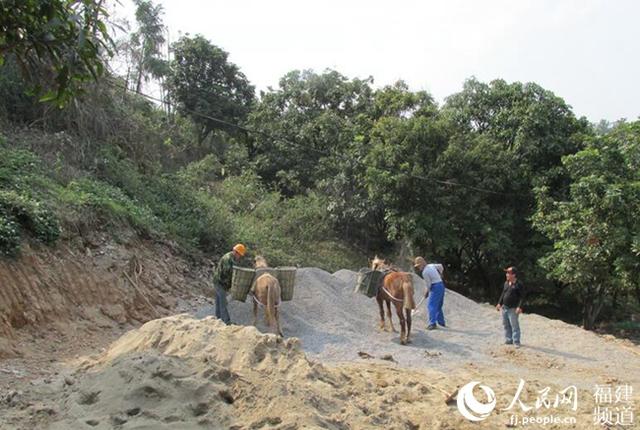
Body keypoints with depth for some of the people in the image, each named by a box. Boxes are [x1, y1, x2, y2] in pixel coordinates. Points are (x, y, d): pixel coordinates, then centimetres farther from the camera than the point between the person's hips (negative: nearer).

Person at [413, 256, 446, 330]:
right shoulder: (431, 265, 8)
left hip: (435, 287, -9)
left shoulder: (424, 272, -16)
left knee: (431, 305, -9)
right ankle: (441, 322, 24)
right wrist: (440, 275, 36)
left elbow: (429, 284, -11)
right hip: (441, 285, 9)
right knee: (438, 306, 17)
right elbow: (440, 266, 23)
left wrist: (426, 293, 5)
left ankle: (432, 323, -14)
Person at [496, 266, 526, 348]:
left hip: (513, 309, -8)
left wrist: (519, 307, -21)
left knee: (514, 326, -4)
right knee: (506, 325, 14)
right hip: (504, 308, 8)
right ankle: (508, 340, 24)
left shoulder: (519, 284, -12)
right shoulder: (506, 283, 10)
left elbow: (522, 297, -13)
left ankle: (516, 342, 2)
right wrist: (499, 303, 16)